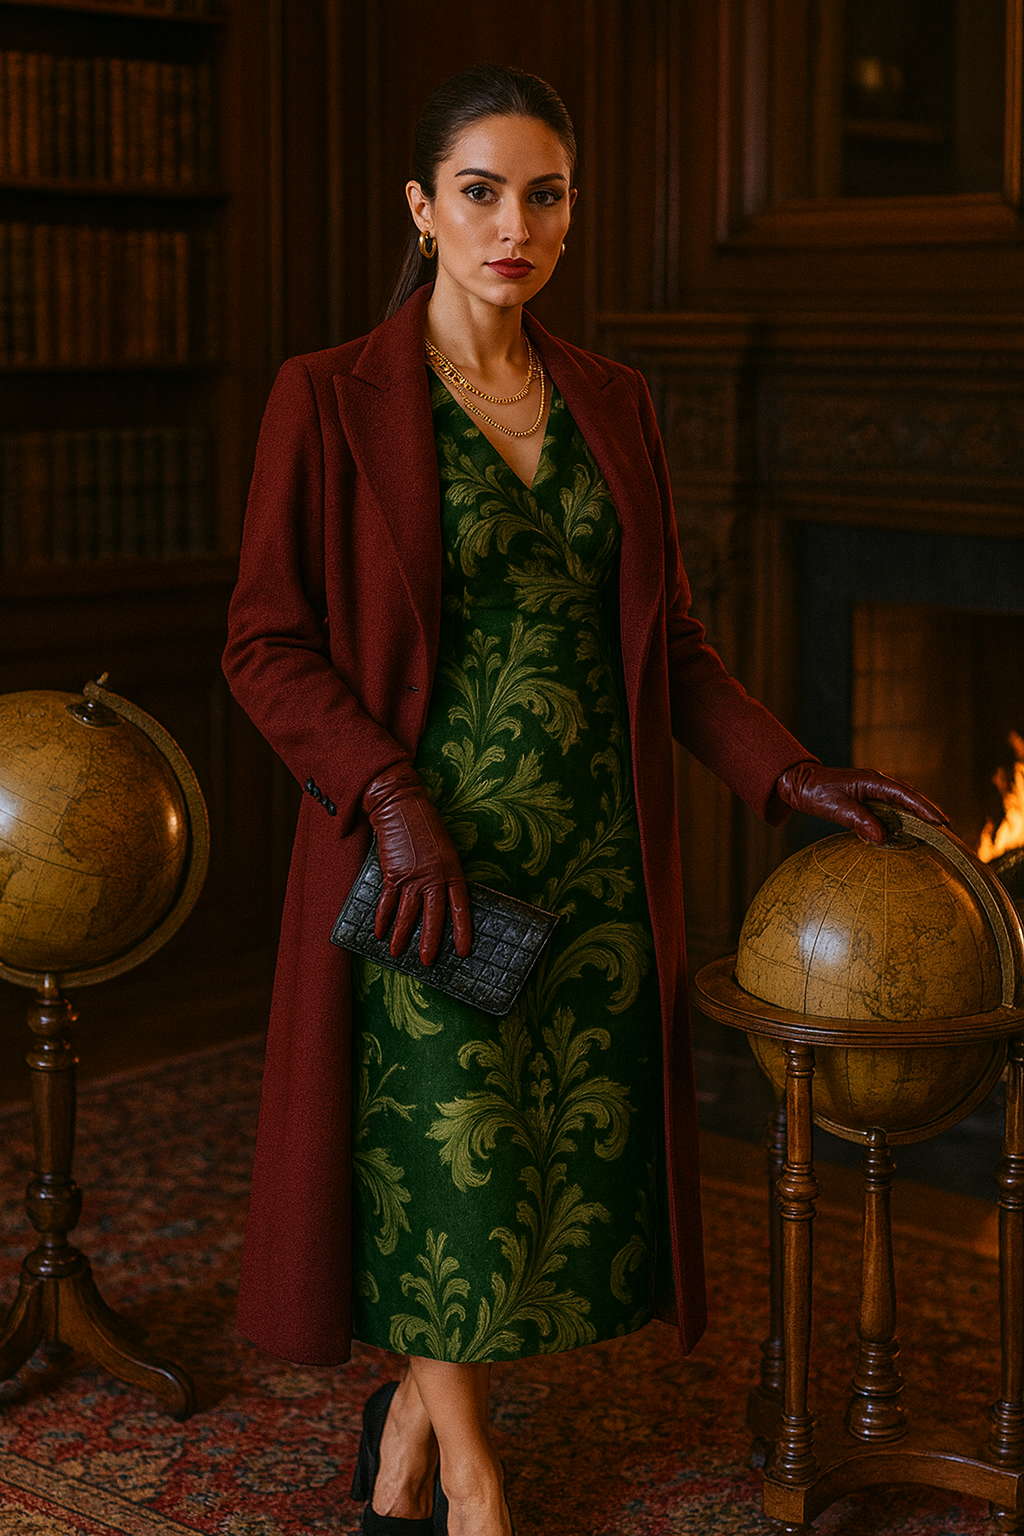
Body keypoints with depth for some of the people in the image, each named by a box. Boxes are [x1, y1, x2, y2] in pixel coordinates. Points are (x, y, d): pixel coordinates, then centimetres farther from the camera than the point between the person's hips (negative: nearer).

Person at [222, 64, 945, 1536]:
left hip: (594, 855, 5)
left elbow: (668, 637, 12)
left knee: (572, 1159, 8)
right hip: (429, 857, -4)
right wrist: (393, 800, -18)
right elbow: (266, 644, -6)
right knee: (447, 1171, 2)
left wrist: (786, 768, -1)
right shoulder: (332, 399, -5)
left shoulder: (612, 404, 9)